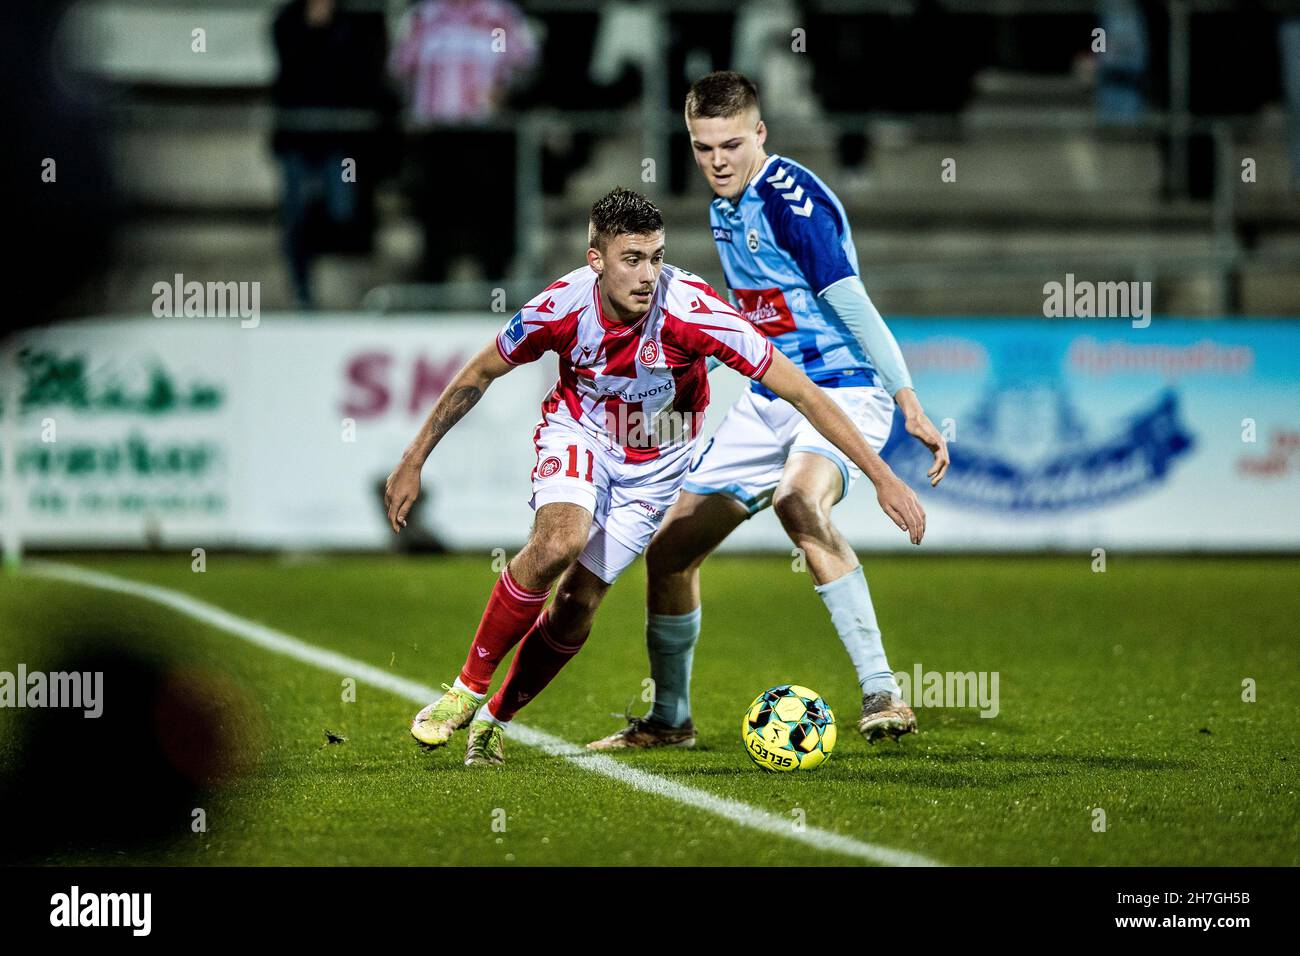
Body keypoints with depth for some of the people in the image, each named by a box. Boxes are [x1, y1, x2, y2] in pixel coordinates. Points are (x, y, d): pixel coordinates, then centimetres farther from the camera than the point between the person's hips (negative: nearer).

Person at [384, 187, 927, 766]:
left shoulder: (692, 311, -32)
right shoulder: (561, 307, -25)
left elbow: (799, 392, -29)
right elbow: (478, 375, -5)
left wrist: (883, 478, -31)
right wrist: (414, 460, -1)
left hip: (654, 464, 0)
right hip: (579, 435, 0)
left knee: (580, 600, -5)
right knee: (559, 542, -29)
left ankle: (494, 720, 19)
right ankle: (467, 690, -14)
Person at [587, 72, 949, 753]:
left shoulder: (793, 199, -17)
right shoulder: (726, 209, 9)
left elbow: (852, 307, -20)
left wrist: (910, 404, -24)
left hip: (843, 389, -9)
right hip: (768, 399, 9)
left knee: (797, 502, -38)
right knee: (668, 551, 6)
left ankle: (881, 695, -36)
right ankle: (668, 719, 25)